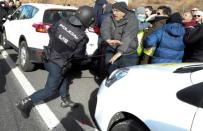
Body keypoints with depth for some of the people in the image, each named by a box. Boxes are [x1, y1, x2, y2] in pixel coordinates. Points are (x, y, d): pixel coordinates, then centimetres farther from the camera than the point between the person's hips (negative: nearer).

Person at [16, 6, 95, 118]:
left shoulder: (62, 22, -11)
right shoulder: (82, 37, -25)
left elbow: (50, 31, 8)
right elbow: (79, 54, -8)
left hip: (48, 57, 7)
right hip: (58, 65, -7)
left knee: (63, 79, 27)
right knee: (50, 90, 10)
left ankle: (66, 100, 41)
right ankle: (26, 103, 8)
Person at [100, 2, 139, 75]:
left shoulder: (132, 20, -9)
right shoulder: (109, 19, 3)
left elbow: (128, 37, -22)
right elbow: (104, 29, -17)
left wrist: (119, 52, -35)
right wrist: (108, 40, -40)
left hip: (128, 55, -3)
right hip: (111, 53, 3)